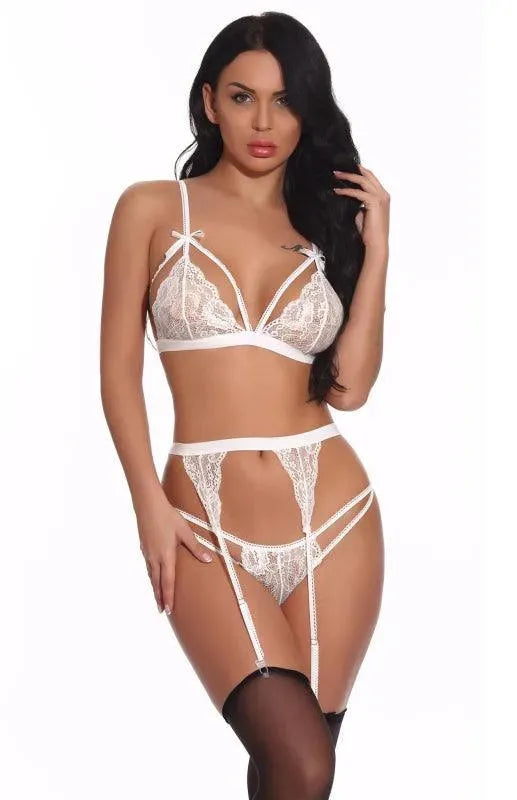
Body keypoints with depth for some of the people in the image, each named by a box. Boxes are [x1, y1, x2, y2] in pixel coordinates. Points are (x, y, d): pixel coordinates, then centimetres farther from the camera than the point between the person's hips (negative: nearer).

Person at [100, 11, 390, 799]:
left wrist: (375, 247, -2)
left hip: (333, 515, 3)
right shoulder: (154, 208, 5)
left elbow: (348, 386, 0)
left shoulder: (325, 222, 11)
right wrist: (151, 508, -8)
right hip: (209, 524, -3)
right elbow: (119, 371, 2)